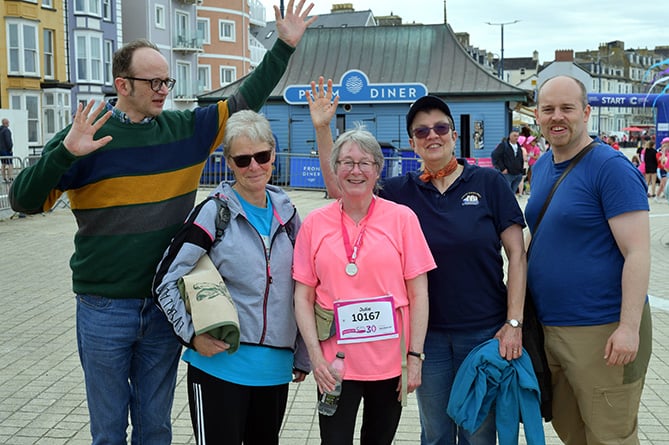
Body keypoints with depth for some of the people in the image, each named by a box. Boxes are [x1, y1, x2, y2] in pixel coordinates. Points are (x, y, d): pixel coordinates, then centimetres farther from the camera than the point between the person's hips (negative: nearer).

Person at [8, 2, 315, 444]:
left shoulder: (186, 129, 3)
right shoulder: (85, 136, -8)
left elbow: (244, 101, 9)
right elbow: (24, 200, -11)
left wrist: (284, 46, 5)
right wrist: (66, 154, -27)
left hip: (166, 306, 3)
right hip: (105, 308, -3)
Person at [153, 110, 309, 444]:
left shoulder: (286, 212, 7)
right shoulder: (214, 212, -8)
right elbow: (165, 282, -7)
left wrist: (302, 355, 14)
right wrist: (193, 335, -15)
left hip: (275, 367, 5)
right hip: (219, 364, -5)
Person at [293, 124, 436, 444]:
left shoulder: (402, 218, -2)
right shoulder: (315, 224, 1)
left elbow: (418, 292, -1)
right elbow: (303, 297, 3)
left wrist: (415, 356, -5)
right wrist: (315, 355, -7)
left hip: (390, 364, 0)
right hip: (335, 363, 0)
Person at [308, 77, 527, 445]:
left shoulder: (488, 182, -4)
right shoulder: (402, 191, 3)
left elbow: (516, 254, -5)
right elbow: (340, 188, 4)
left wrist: (514, 322, -10)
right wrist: (322, 129, -6)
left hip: (485, 332, -2)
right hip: (428, 334, 2)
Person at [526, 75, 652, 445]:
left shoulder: (611, 168, -14)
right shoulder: (540, 168, 10)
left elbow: (637, 253, -18)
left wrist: (629, 328, -24)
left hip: (602, 331, -7)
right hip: (547, 327, 7)